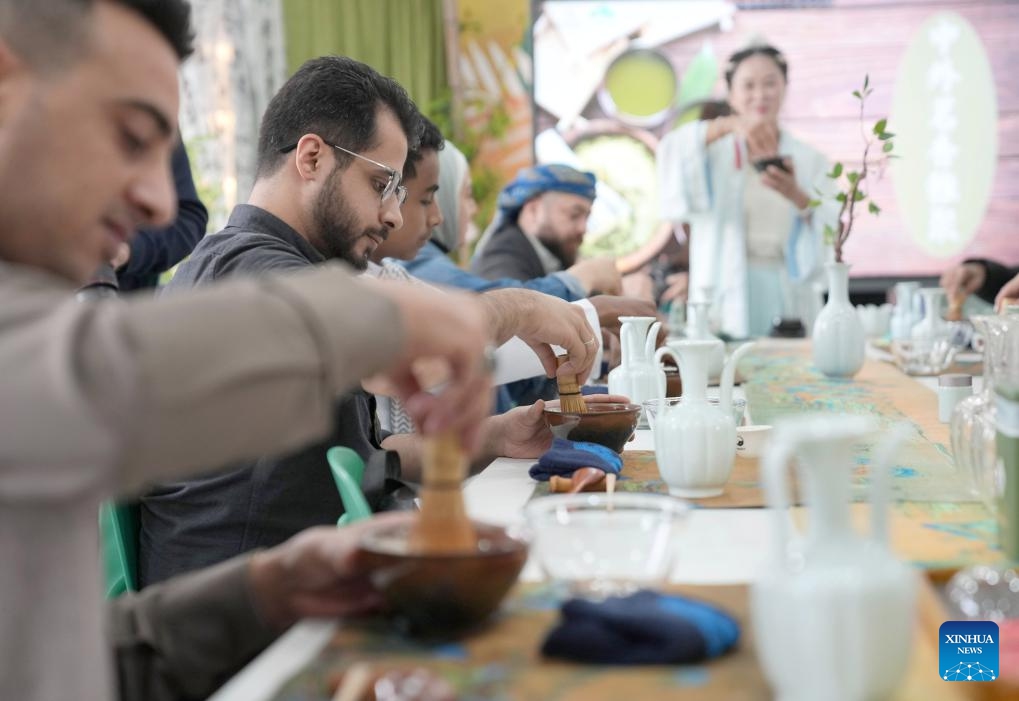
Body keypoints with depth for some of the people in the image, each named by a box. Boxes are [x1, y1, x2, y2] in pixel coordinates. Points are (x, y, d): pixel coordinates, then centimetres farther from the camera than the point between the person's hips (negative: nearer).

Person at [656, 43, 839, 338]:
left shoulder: (810, 160, 12)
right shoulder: (715, 152, 6)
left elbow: (832, 233, 2)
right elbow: (671, 152, -16)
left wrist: (799, 198, -18)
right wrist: (728, 124, -30)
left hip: (790, 300, 2)